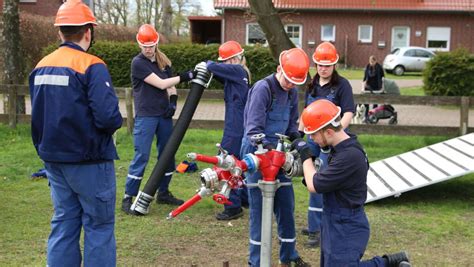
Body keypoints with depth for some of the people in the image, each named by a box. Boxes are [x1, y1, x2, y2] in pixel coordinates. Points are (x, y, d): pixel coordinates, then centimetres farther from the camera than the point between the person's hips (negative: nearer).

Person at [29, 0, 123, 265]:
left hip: (54, 161, 7)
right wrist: (116, 121, -3)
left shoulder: (41, 67, 6)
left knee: (63, 223, 15)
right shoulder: (91, 66, -16)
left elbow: (38, 116, 14)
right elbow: (108, 117, -24)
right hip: (89, 162, -7)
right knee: (99, 226, 4)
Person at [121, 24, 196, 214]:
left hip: (164, 115, 7)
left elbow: (171, 87, 16)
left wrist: (173, 102, -4)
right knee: (141, 156, -9)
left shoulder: (164, 62, 11)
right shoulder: (138, 62, -10)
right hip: (145, 116, -6)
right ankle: (128, 198, -2)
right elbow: (161, 84, -17)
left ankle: (163, 193, 24)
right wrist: (185, 76, -19)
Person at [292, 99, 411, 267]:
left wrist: (305, 155, -10)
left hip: (346, 231, -10)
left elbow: (314, 186, -21)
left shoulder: (349, 156, -27)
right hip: (337, 226, 10)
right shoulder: (344, 147, 4)